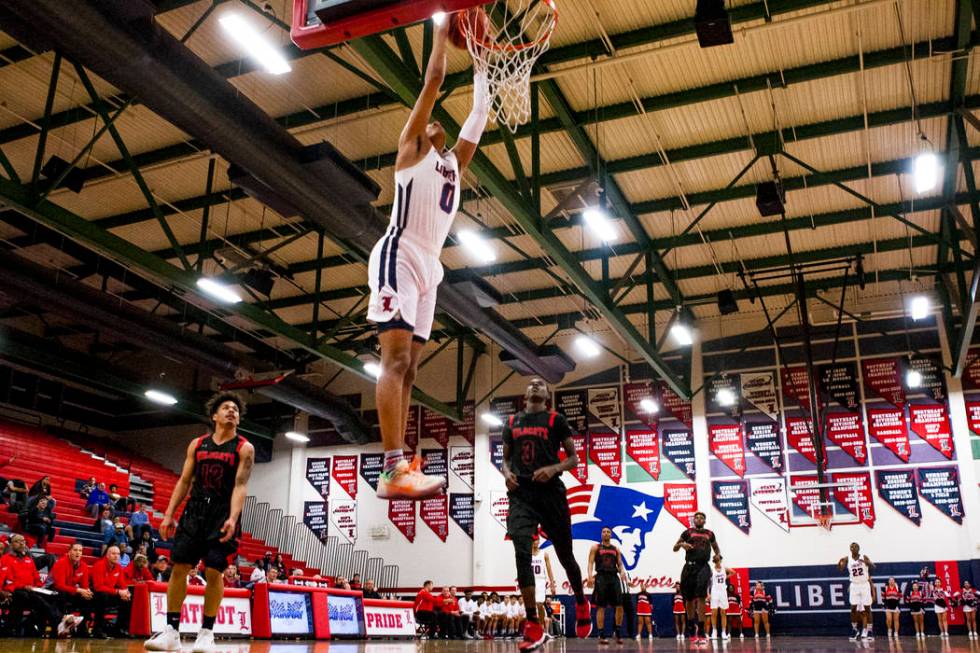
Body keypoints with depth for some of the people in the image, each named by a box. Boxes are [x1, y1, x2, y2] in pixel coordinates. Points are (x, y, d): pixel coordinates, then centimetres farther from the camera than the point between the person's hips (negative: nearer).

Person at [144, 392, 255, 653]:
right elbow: (184, 481, 11)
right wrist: (169, 514, 3)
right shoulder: (197, 444, 10)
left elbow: (240, 486, -11)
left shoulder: (244, 448, -2)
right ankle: (171, 631, 6)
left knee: (213, 572, -7)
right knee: (179, 567, -1)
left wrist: (232, 519, -24)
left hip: (222, 513, -4)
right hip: (195, 509, 4)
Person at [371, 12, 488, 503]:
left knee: (408, 367, 1)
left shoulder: (453, 162, 27)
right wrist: (442, 30, 17)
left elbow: (479, 114, 29)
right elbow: (434, 79, 7)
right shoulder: (411, 149, 10)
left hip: (429, 265, 8)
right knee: (396, 359, -19)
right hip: (399, 255, -8)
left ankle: (399, 468, -2)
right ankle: (394, 469, -28)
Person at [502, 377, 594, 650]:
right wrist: (506, 473, -1)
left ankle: (582, 604, 39)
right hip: (521, 494, 2)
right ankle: (533, 626, -13)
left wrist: (553, 469, -15)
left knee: (565, 554, 9)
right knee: (522, 553, -16)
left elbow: (574, 458, 3)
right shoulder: (512, 422, 14)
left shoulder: (556, 420, 4)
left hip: (550, 492, -2)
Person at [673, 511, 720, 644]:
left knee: (701, 596, -18)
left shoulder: (710, 533, 15)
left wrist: (718, 555, 7)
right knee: (689, 599, 6)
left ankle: (701, 632, -18)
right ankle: (692, 631, 22)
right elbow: (675, 548, 12)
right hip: (689, 566, 1)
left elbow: (716, 548, 29)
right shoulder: (688, 532, 11)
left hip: (703, 566, -1)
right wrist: (682, 544, -9)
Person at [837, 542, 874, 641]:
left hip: (865, 585, -1)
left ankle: (869, 631, 5)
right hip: (854, 586, 2)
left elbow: (873, 567, -16)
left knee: (867, 608, -1)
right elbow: (841, 569, -8)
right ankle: (855, 630, 8)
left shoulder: (864, 557, -6)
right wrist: (840, 563, -31)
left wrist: (867, 563, -38)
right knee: (853, 608, -2)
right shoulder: (847, 558, -1)